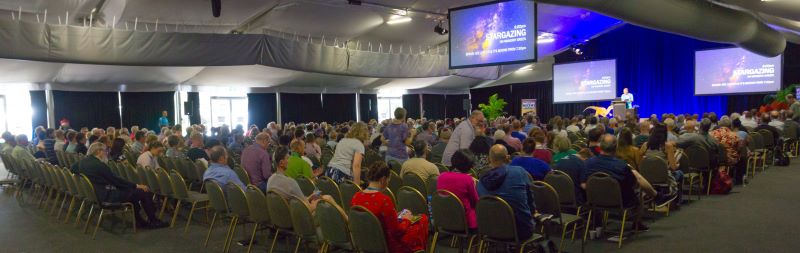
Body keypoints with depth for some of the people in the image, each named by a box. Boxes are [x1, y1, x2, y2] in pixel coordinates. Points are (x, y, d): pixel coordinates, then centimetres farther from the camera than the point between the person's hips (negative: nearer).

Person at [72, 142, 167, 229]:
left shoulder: (83, 161, 5)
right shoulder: (99, 165, -21)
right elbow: (116, 180, -16)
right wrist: (137, 186, -9)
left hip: (94, 193, 11)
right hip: (106, 195, -11)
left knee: (131, 189, 24)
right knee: (145, 193, -10)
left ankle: (138, 220, 24)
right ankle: (153, 221, 5)